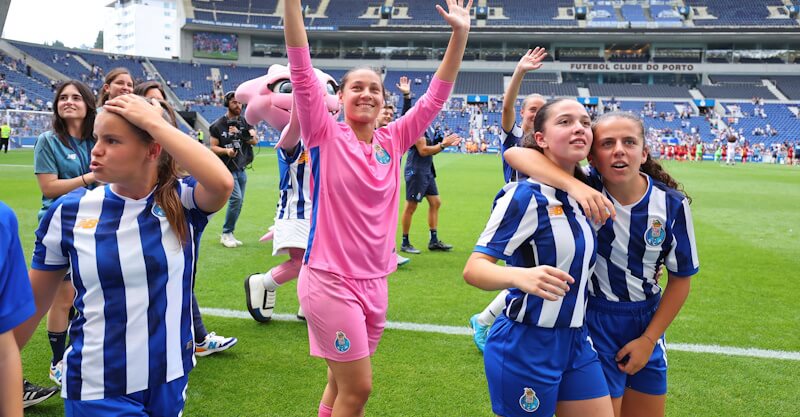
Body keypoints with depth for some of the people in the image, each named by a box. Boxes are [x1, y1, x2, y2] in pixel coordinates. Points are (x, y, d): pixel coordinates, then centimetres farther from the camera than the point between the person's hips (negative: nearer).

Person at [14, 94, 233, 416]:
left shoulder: (183, 202, -9)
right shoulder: (68, 212, -7)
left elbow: (222, 183, -33)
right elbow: (32, 304, 2)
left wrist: (154, 122, -25)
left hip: (170, 380, 1)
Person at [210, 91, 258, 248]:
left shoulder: (245, 123, 6)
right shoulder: (218, 125, -5)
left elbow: (255, 141, -7)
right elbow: (213, 147, -5)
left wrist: (241, 133, -22)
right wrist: (226, 150, -23)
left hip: (241, 169, 5)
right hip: (227, 169, -5)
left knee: (239, 201, 8)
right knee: (236, 197, -18)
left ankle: (228, 234, 21)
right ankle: (227, 233, -5)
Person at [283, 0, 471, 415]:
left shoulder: (393, 141, 4)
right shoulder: (326, 136, -7)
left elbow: (435, 96, 6)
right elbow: (302, 72, -15)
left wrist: (460, 33, -1)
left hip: (374, 281, 5)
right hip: (330, 280, -5)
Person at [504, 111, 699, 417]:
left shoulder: (672, 205, -12)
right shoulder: (586, 190, -19)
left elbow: (680, 279, -1)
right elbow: (516, 154, -32)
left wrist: (649, 339, -2)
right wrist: (576, 186, -45)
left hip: (647, 322, 4)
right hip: (594, 320, -4)